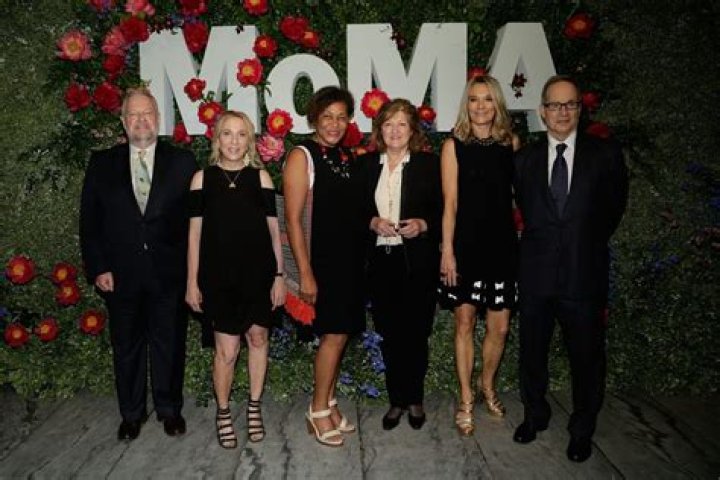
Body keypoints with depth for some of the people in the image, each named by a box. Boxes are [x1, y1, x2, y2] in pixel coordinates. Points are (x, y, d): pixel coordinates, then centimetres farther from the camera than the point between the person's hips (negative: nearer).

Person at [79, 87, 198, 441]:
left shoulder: (182, 162, 1)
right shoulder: (101, 163, 5)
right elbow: (89, 221, 4)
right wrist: (98, 268, -3)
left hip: (169, 274, -1)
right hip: (120, 275, 1)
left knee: (169, 344, 11)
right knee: (126, 347, 14)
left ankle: (169, 409, 30)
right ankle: (132, 413, 32)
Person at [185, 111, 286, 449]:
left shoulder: (260, 177, 1)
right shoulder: (203, 178, 1)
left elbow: (273, 229, 3)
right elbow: (195, 233, 2)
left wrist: (279, 275, 1)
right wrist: (192, 282, 1)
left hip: (258, 273, 1)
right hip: (219, 275, -1)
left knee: (257, 337, 11)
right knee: (226, 349, 0)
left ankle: (254, 406, 31)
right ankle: (223, 413, 24)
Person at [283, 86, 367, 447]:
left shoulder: (347, 158, 12)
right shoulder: (302, 157, -8)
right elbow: (293, 219, -12)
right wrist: (305, 274, -16)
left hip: (352, 261, 7)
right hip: (323, 262, -6)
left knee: (340, 333, 12)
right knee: (334, 334, -4)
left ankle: (328, 404, 26)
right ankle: (318, 411, 13)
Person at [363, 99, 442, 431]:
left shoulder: (430, 164, 0)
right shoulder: (366, 164, 7)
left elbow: (443, 210, 1)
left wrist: (423, 225, -16)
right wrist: (372, 222, -8)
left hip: (418, 262, -2)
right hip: (380, 261, 2)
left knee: (416, 334, 6)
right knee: (389, 334, 8)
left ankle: (414, 399, 25)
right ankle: (397, 400, 24)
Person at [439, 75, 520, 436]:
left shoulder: (511, 143, 6)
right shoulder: (454, 146, -1)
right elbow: (450, 203, -3)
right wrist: (447, 251, -7)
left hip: (503, 245, 2)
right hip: (466, 245, -2)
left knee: (499, 327, 7)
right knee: (465, 323, 6)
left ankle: (487, 385, 34)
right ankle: (466, 400, 22)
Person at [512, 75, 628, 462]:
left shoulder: (605, 155, -1)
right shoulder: (525, 158, 4)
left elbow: (613, 209, 9)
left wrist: (588, 243, 11)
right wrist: (543, 239, 7)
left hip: (584, 274, -2)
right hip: (536, 272, 2)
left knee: (586, 356, 9)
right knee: (532, 350, 15)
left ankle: (582, 430, 30)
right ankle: (535, 415, 37)